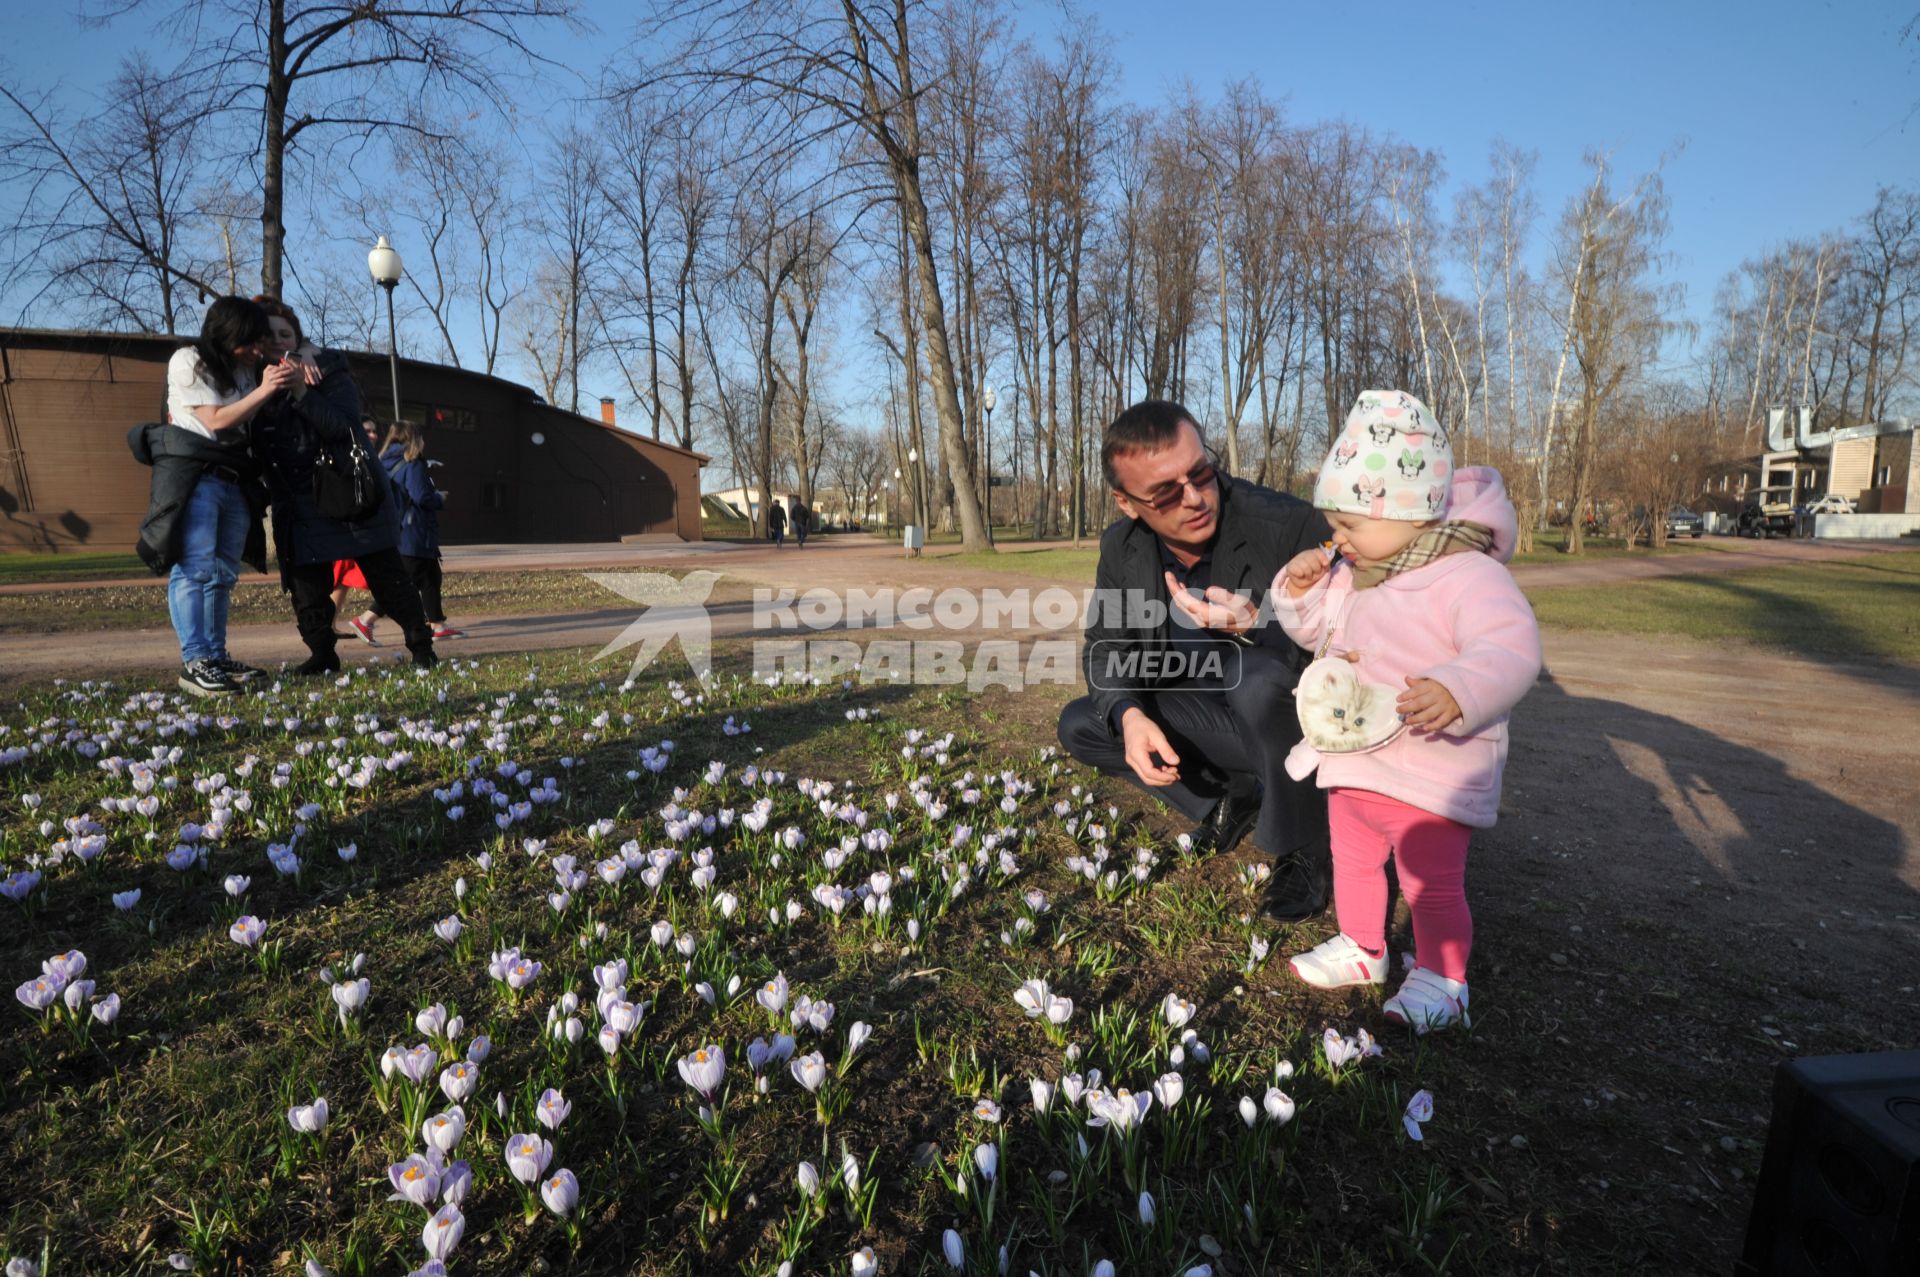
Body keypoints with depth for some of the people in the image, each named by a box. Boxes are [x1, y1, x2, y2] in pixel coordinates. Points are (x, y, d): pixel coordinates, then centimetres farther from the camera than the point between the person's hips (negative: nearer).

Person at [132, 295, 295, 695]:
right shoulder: (188, 362, -2)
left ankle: (216, 657, 8)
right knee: (194, 567, -14)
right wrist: (263, 391, -15)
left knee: (223, 572, 5)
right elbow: (216, 421, -9)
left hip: (235, 479, 7)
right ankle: (194, 662, -19)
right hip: (192, 474, -7)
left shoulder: (246, 368, 16)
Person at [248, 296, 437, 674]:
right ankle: (322, 655, 15)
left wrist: (301, 392, -29)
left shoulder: (328, 372, -3)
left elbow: (344, 425, -19)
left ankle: (421, 645, 6)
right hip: (299, 507, 4)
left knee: (386, 575, -2)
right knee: (306, 585, 3)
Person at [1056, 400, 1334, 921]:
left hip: (1298, 718, -5)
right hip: (1202, 721, 6)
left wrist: (1256, 628, -42)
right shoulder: (1121, 546, -8)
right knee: (1079, 725, -5)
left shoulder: (1290, 524, -25)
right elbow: (1106, 646, -1)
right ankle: (1232, 797, 7)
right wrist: (1129, 714, -23)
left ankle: (1300, 850, -12)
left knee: (1261, 679, -38)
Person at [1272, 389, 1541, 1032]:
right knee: (1352, 861, 23)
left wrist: (1458, 692, -51)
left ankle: (1440, 979, 29)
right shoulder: (1354, 575, 4)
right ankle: (1361, 948, 44)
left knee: (1433, 884, 8)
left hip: (1431, 778, -8)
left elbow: (1510, 650, -33)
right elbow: (1320, 627, 18)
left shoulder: (1470, 576, -22)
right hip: (1353, 765, 8)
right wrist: (1300, 590, -2)